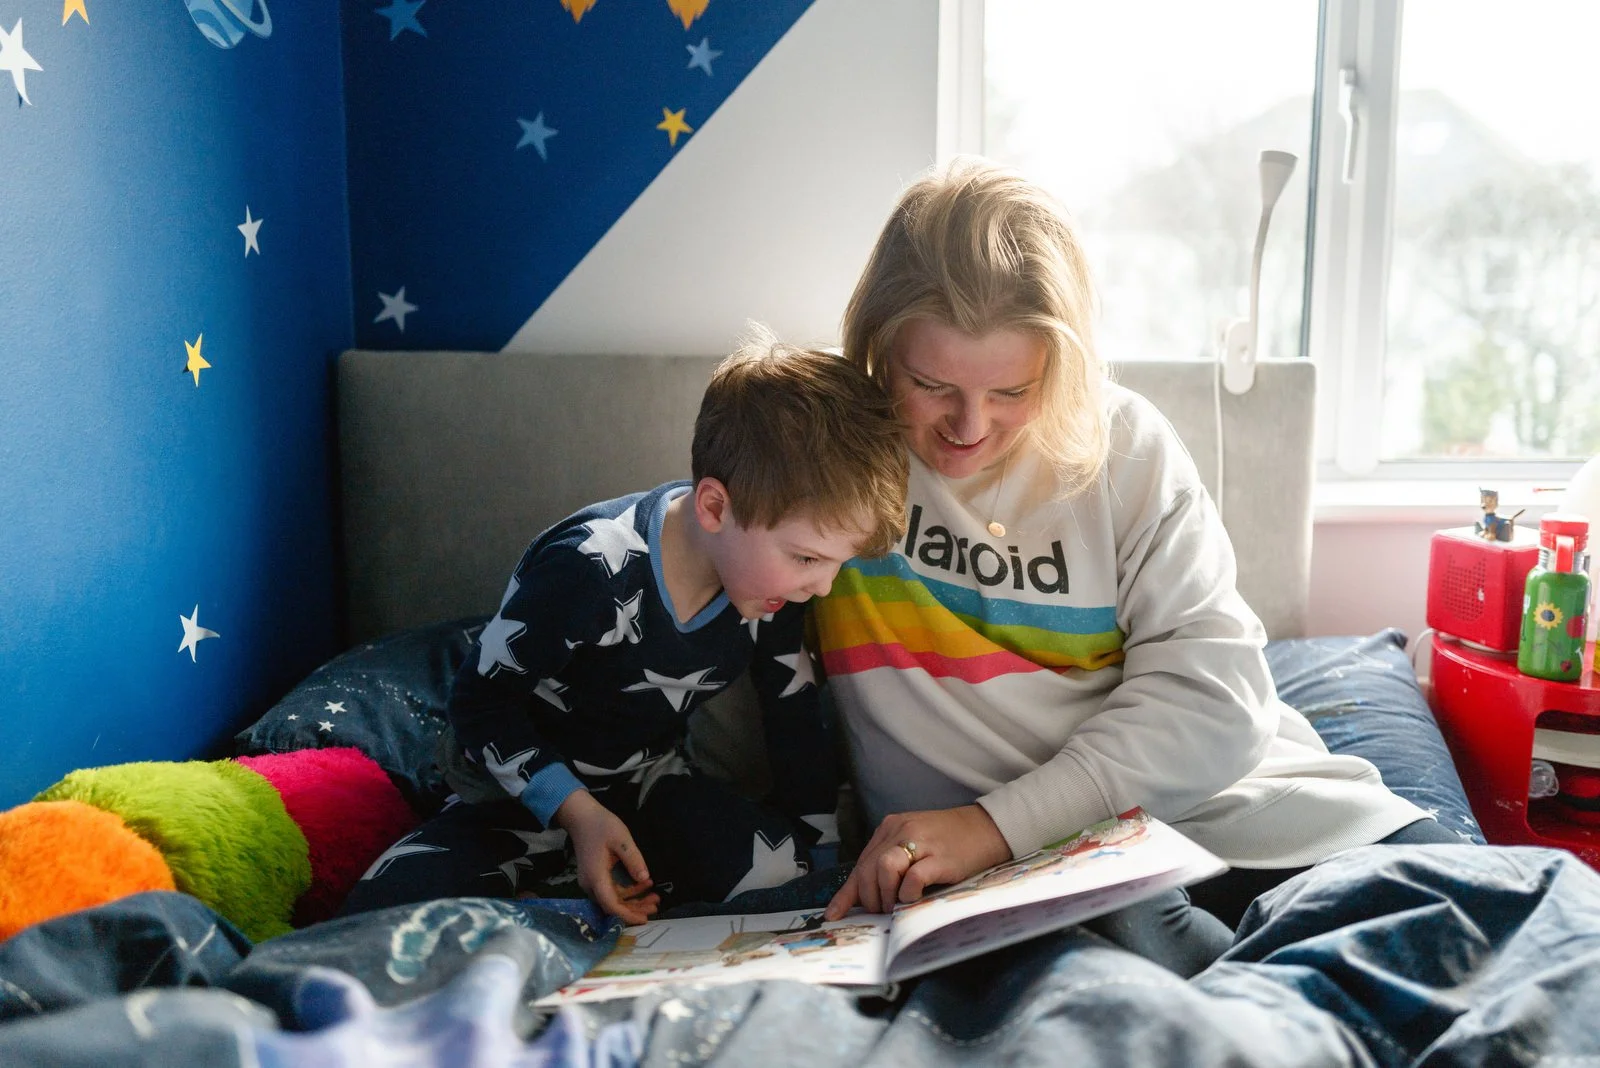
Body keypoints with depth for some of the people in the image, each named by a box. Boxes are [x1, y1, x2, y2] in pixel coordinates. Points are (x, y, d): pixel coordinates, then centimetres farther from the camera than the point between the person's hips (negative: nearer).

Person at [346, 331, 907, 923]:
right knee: (382, 911, -27)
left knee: (780, 874, -23)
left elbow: (798, 720, 0)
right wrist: (577, 811, -27)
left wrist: (823, 863, 2)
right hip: (528, 784, -4)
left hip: (647, 784, 5)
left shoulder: (777, 580, -13)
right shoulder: (589, 569, -32)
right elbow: (480, 700, -19)